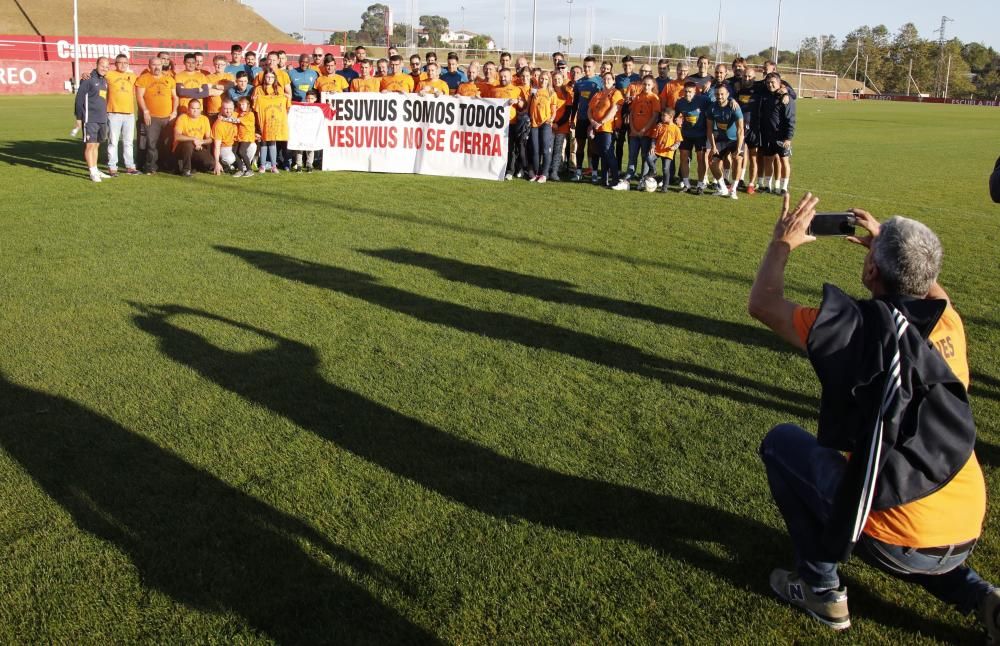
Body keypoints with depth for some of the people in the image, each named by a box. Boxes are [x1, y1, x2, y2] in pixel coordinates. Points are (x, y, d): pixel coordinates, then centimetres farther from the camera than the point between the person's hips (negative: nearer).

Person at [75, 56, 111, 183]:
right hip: (90, 119, -7)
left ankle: (96, 170, 17)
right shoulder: (88, 79, -8)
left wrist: (106, 116, 18)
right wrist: (79, 117, -10)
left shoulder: (105, 81, 13)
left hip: (102, 119, 7)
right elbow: (79, 98, -9)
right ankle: (92, 172, -4)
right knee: (90, 145, -5)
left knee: (96, 145, 12)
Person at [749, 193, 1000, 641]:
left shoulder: (859, 328, -17)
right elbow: (931, 288, 27)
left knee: (781, 441, 11)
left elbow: (763, 304, -5)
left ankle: (822, 588, 13)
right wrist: (887, 242, 29)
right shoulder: (948, 321, 0)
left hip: (896, 543, -6)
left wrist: (783, 242, 9)